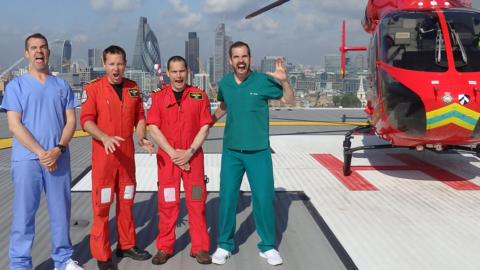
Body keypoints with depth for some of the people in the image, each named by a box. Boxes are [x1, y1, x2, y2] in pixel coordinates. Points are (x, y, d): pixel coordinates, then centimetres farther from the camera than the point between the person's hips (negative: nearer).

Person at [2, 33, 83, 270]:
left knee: (61, 211, 8)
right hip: (27, 159, -2)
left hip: (59, 159, 3)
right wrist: (41, 153, -14)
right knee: (24, 213, 1)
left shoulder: (62, 86, 11)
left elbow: (70, 121, 6)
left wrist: (58, 149, -11)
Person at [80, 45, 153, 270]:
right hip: (103, 154, -5)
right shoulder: (93, 88, -7)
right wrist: (105, 137, -29)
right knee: (102, 204, -1)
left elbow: (139, 116, 13)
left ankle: (127, 245, 28)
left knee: (126, 200, 14)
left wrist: (141, 137, -4)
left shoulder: (133, 88, 7)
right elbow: (86, 120, -13)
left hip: (127, 153, 5)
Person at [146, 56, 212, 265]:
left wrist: (189, 152, -10)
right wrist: (173, 153, -11)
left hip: (193, 157, 0)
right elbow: (153, 128, -4)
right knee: (167, 203, 4)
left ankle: (200, 247, 14)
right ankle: (164, 248, 15)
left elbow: (205, 127, 0)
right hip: (167, 157, 0)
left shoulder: (199, 96, 2)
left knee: (196, 202, 4)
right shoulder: (158, 97, 2)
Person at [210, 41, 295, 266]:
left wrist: (284, 81, -21)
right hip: (231, 151, 2)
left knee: (264, 198, 2)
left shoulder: (263, 81, -8)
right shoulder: (224, 83, 1)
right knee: (227, 198, 6)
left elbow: (290, 100, -5)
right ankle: (224, 245, 22)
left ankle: (268, 247, 18)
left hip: (259, 151, -2)